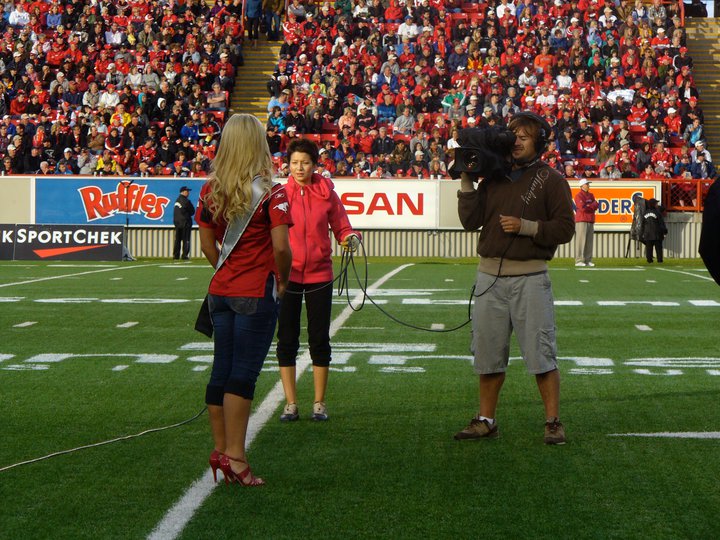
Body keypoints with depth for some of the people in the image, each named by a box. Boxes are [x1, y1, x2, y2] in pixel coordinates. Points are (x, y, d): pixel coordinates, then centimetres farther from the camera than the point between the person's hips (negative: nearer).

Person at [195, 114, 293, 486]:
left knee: (221, 371, 10)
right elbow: (280, 247, -16)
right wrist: (282, 280, 0)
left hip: (220, 290, 5)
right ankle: (234, 455, -4)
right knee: (243, 373, -4)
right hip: (257, 294, -5)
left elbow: (206, 243, 9)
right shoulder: (270, 193, -11)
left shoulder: (211, 190, 4)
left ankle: (220, 449, 18)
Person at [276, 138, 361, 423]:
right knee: (287, 340, 4)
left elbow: (342, 228, 6)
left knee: (319, 340, 5)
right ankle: (290, 403, 13)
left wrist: (352, 238, -15)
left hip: (319, 274, 0)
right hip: (287, 274, 0)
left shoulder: (327, 193, 1)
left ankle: (319, 403, 16)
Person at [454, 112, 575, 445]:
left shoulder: (551, 180, 1)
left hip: (530, 277, -5)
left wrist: (526, 227, -15)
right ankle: (485, 421, 20)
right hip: (490, 276, 5)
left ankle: (553, 422, 2)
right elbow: (470, 221, 6)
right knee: (488, 353, 10)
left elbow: (565, 229, -6)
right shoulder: (493, 178, 14)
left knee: (541, 353, -5)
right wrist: (467, 182, 1)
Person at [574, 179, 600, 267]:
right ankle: (579, 260, -12)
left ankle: (588, 260, 5)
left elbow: (596, 206, 10)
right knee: (581, 240, -10)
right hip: (581, 221, -7)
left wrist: (588, 206, -8)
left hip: (590, 221, 7)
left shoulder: (591, 195, 20)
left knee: (589, 242, 4)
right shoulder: (578, 195, -3)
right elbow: (582, 208, -14)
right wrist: (592, 206, 0)